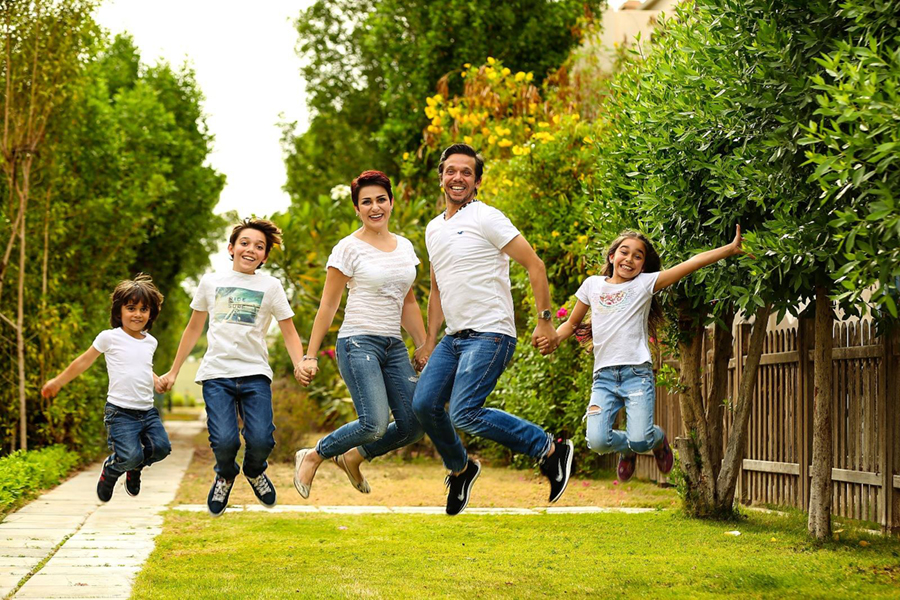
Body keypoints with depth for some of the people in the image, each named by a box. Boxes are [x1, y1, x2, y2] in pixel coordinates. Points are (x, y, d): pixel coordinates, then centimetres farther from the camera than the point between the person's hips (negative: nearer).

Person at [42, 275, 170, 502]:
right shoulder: (109, 338, -3)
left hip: (147, 410, 5)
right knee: (130, 455, -21)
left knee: (161, 447, -14)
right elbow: (84, 361, 8)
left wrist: (156, 380, 17)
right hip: (120, 411, -5)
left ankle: (135, 468, 20)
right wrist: (58, 381, 14)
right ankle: (111, 469, 17)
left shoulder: (150, 342, 12)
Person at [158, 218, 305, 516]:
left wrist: (300, 365, -11)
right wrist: (173, 371, 23)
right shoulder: (210, 282, 12)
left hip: (255, 374, 0)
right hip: (216, 374, 0)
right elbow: (194, 329, 22)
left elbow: (289, 333, 9)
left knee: (261, 440, -18)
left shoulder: (270, 286, 9)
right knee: (224, 441, -18)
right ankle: (225, 477, 18)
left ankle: (254, 472, 19)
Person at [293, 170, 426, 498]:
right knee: (374, 424, -21)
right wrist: (310, 357, -4)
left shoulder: (404, 247, 13)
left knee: (414, 426, -3)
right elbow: (328, 306, -2)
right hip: (358, 343, -6)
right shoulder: (349, 248, -4)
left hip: (395, 347, 6)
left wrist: (425, 348, 18)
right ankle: (312, 457, 3)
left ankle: (353, 457, 22)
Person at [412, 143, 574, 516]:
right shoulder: (433, 229, 17)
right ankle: (460, 469, 22)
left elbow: (534, 266, -9)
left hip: (489, 334, -7)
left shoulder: (487, 219, -7)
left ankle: (551, 449, -5)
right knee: (424, 403, -3)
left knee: (464, 414, -19)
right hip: (453, 337, 7)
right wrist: (430, 341, 23)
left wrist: (544, 320, -14)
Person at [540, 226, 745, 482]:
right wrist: (554, 338, 4)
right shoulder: (593, 285, 14)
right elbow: (572, 324, 24)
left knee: (639, 440, -18)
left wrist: (731, 248, -8)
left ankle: (659, 438, 22)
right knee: (597, 441, -17)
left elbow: (692, 263, -2)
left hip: (637, 374, -2)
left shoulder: (645, 283, 6)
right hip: (604, 376, 2)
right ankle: (627, 450, 20)